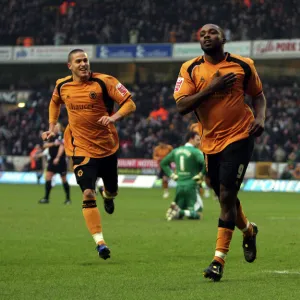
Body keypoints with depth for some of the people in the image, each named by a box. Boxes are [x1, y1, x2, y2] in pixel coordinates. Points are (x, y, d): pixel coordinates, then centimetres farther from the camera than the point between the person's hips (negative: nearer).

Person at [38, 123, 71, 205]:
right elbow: (45, 145, 2)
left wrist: (57, 158, -28)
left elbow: (62, 146, -19)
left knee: (64, 179, 2)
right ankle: (46, 198, -3)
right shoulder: (51, 137, 11)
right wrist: (53, 144, -16)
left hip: (61, 161, -6)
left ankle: (68, 199, 13)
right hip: (52, 160, 6)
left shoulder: (61, 136, -10)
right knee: (48, 177, -5)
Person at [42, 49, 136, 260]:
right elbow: (55, 103, 22)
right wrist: (52, 128, 12)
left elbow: (130, 104, -13)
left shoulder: (104, 82, -13)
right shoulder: (62, 86, -1)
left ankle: (107, 195, 57)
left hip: (107, 146, 0)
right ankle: (100, 242, -11)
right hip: (82, 149, 0)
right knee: (88, 194, -15)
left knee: (112, 190, 16)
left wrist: (114, 117, -31)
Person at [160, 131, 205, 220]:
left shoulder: (176, 151, 11)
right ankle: (180, 212, -28)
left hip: (179, 185, 6)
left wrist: (172, 175, 16)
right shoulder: (195, 151, -9)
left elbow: (163, 163, 20)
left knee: (179, 215, 16)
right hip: (191, 186, -6)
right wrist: (201, 175, -10)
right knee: (197, 214, -3)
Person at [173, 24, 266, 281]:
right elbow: (181, 106, -12)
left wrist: (260, 117, -8)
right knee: (225, 197, 15)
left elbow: (258, 95, 12)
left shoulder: (243, 65, -2)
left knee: (227, 194, -13)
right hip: (211, 142, 3)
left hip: (239, 137, -3)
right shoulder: (190, 69, -2)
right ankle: (248, 230, 47)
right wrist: (211, 88, -20)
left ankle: (219, 260, -10)